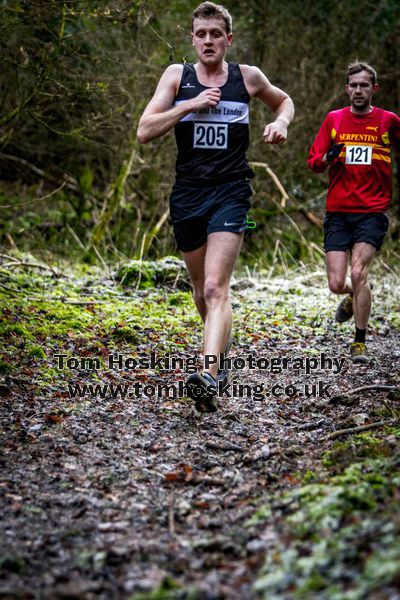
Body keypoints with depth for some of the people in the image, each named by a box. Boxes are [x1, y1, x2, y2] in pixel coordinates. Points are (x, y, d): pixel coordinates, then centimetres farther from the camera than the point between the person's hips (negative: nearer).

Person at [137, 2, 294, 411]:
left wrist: (280, 124, 2)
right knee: (201, 288, 15)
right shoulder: (177, 76, 4)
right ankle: (218, 351, 40)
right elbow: (144, 132, -4)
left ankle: (208, 376, -31)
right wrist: (190, 105, -14)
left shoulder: (248, 77, 4)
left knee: (216, 288, -19)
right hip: (187, 193, 3)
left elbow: (284, 101, 25)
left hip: (230, 193, -3)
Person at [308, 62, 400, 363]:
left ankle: (360, 343, -3)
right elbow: (314, 162, 9)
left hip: (373, 213, -2)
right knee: (337, 284, -4)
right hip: (338, 213, 2)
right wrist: (328, 157, -13)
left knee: (359, 274, -18)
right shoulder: (334, 119, 7)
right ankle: (354, 297, 35)